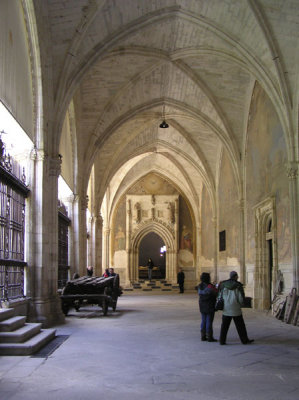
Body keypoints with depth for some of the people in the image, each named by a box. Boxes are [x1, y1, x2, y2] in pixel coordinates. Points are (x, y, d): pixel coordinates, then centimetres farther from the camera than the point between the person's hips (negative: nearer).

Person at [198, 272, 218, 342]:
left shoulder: (199, 286, 3)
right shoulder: (210, 286, -18)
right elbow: (217, 294, -11)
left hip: (202, 307, 6)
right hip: (210, 307, -6)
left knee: (203, 321, 12)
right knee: (209, 321, -1)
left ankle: (203, 336, 16)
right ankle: (209, 337, 3)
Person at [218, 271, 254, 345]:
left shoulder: (223, 285, 0)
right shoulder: (238, 286, -10)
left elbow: (220, 296, 4)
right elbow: (241, 298, -9)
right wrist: (240, 304, 12)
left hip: (226, 309, 3)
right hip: (235, 309, -3)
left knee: (224, 325, 8)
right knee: (240, 326, 8)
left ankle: (222, 340, 7)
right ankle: (245, 340, 16)